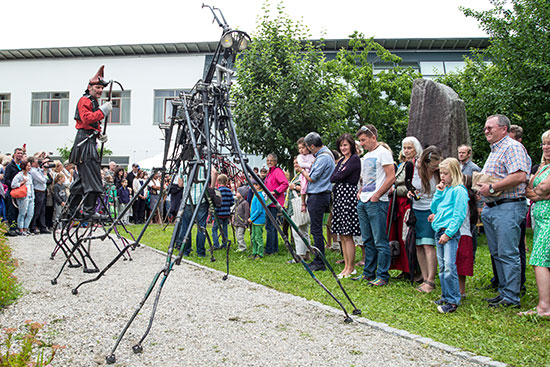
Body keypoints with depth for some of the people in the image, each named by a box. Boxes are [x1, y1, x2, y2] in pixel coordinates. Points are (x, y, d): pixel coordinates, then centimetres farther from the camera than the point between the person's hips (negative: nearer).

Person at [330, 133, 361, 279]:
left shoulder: (355, 159, -6)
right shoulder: (341, 160, 20)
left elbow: (342, 175, -14)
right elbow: (332, 178, 13)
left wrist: (338, 176, 2)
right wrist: (340, 175, -3)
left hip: (349, 196, -9)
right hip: (339, 196, 9)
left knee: (347, 235, -7)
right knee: (342, 235, 9)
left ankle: (351, 268, 0)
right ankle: (346, 266, 15)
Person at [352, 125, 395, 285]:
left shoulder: (383, 152, -7)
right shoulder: (366, 156, 19)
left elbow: (391, 177, -14)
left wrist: (376, 195, -16)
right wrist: (360, 192, 13)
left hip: (377, 202, -9)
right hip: (363, 202, 9)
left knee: (380, 241, -4)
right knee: (368, 241, 13)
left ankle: (382, 276, 2)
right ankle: (368, 273, 22)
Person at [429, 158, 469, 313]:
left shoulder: (459, 190, -9)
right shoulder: (444, 189, 15)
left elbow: (459, 215, -14)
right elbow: (434, 208, 16)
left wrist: (448, 233, -18)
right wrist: (438, 192, 5)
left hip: (451, 233, -8)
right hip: (439, 231, 9)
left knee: (449, 267, -11)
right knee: (442, 267, 13)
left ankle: (453, 301, -5)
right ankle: (445, 296, 23)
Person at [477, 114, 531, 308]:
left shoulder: (513, 147, -8)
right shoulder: (494, 151, 22)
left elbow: (520, 176, -22)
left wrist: (492, 188, -18)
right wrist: (482, 187, 13)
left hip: (508, 207, -10)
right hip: (491, 208, 10)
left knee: (508, 254, -6)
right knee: (497, 254, 12)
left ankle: (511, 297, 1)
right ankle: (504, 292, 21)